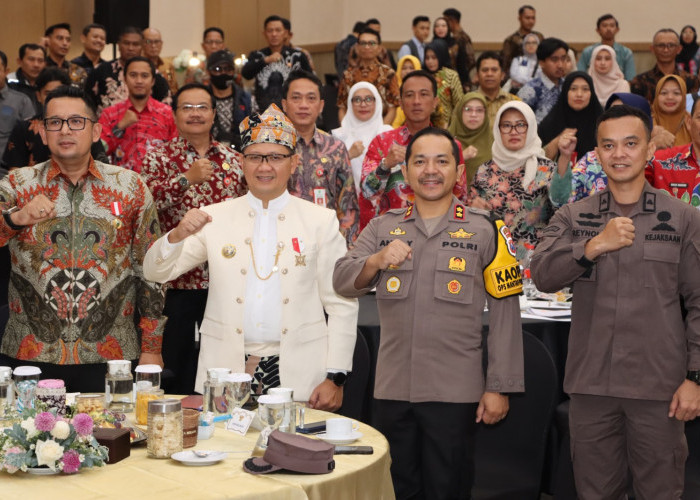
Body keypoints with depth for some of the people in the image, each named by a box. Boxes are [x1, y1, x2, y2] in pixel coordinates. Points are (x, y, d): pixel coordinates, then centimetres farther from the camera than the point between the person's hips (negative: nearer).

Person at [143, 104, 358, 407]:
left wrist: (335, 377, -4)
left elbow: (342, 305, 4)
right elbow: (155, 272, 6)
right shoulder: (215, 218, 8)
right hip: (225, 375, 1)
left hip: (296, 377, -1)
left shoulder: (321, 221, 5)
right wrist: (178, 235, -15)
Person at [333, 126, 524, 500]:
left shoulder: (486, 231, 1)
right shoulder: (383, 228, 10)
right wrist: (377, 260, -20)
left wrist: (499, 387, -6)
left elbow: (505, 315, -1)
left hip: (455, 393, -3)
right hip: (392, 389, 3)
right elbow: (342, 281, 0)